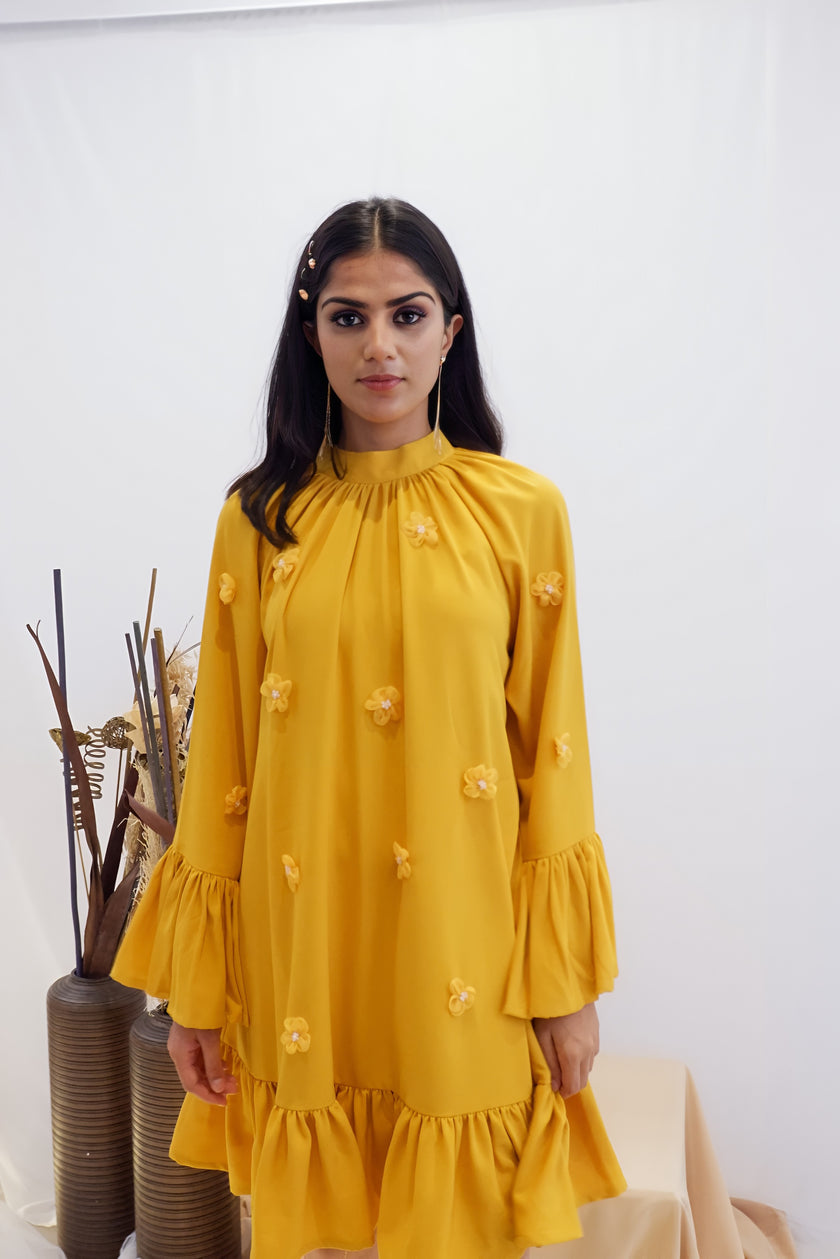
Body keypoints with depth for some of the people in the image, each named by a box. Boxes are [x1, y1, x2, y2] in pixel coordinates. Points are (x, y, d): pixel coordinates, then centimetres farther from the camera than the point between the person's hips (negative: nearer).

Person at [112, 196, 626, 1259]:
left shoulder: (521, 511, -2)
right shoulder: (259, 519, 1)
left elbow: (553, 751, -1)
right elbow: (220, 762, 3)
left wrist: (569, 983, -1)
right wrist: (195, 984, 3)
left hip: (464, 959, -1)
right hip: (302, 951, 1)